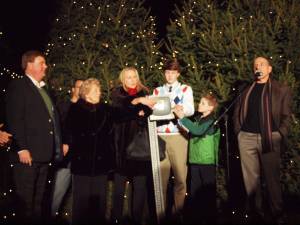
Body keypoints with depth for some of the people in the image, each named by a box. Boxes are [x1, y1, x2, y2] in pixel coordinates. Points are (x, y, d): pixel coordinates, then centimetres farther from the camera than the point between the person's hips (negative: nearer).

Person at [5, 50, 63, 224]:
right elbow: (15, 120, -13)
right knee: (25, 200, -2)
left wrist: (55, 147, 10)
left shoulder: (43, 89, 20)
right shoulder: (18, 86, -5)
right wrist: (22, 148, -19)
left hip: (44, 153, 8)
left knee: (38, 199, 14)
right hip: (28, 153, -8)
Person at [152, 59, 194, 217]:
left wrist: (179, 109, -27)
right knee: (160, 176, 3)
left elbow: (190, 110, -7)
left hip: (178, 136, -2)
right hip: (160, 136, 2)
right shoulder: (157, 91, 17)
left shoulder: (185, 89, 8)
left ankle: (178, 210, 9)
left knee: (180, 175, -1)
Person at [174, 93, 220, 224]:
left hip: (207, 161, -7)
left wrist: (182, 118, -24)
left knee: (208, 190, 2)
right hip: (194, 160, 7)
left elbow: (198, 131, -24)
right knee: (194, 191, 11)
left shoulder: (212, 121, -8)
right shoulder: (197, 119, 13)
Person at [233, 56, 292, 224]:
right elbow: (238, 112, 17)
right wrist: (238, 130, 4)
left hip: (270, 138, -3)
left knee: (272, 177, 1)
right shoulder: (247, 90, 15)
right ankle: (256, 210, 17)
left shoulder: (281, 90, 6)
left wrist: (280, 135, -8)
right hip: (247, 138, 3)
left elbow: (286, 116, 2)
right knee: (251, 177, 6)